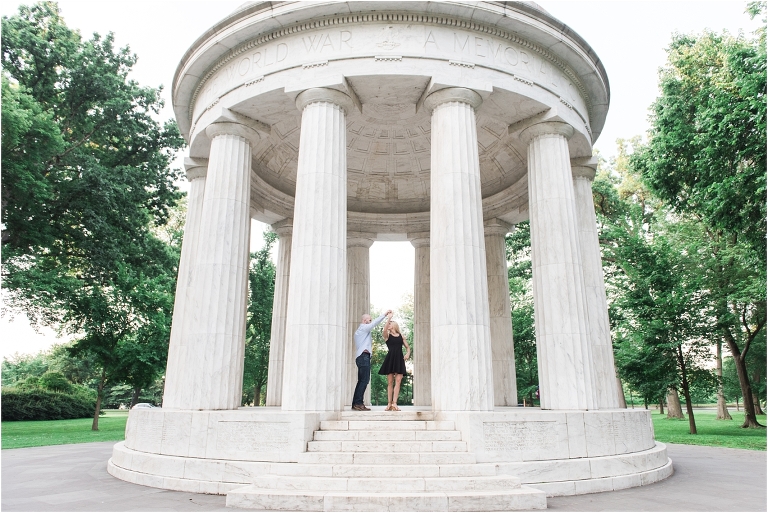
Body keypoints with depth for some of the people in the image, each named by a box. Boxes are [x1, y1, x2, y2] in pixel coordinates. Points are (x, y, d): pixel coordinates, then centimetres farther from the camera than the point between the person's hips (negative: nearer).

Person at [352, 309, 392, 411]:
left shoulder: (359, 330, 26)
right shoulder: (363, 328, -3)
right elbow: (375, 322, -10)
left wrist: (370, 346, 19)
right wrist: (385, 314, -7)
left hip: (361, 356, 10)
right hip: (364, 356, -10)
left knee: (362, 380, 6)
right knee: (365, 380, -14)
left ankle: (355, 403, 4)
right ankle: (358, 403, -18)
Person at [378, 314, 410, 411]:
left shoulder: (401, 336, 15)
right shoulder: (387, 335, 7)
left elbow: (407, 347, 17)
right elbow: (384, 330, -16)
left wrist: (408, 353, -4)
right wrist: (388, 318, -17)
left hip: (399, 359, 2)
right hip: (390, 359, -2)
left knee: (398, 381, -6)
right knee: (390, 382, 0)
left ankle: (394, 403, -8)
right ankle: (389, 403, 3)